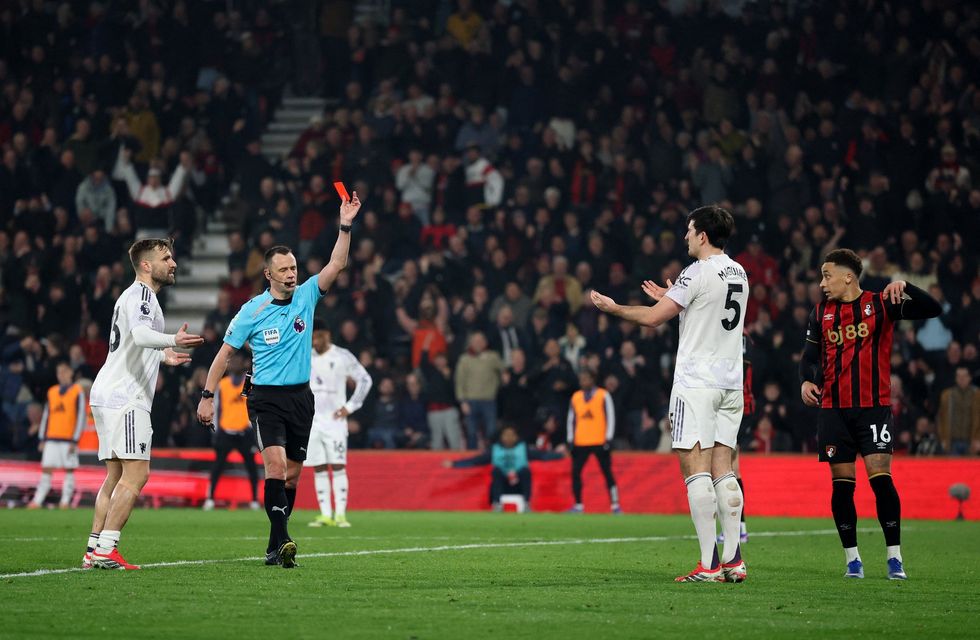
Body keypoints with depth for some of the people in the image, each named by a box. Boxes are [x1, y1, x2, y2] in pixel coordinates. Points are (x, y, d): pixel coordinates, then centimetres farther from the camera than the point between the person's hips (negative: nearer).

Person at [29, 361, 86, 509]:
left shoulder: (77, 391, 0)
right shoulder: (52, 392, 14)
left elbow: (81, 416, -4)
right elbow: (46, 415, 16)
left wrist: (75, 440, -9)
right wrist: (42, 439, 11)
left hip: (69, 439, -4)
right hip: (51, 438, 4)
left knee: (69, 470, 0)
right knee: (46, 469, -1)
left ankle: (65, 501, 2)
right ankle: (37, 501, -4)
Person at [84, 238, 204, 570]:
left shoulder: (134, 295, 23)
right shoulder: (140, 295, -9)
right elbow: (140, 333, -30)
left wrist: (163, 357, 46)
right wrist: (173, 340, -48)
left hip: (107, 395, 11)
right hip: (124, 398, -11)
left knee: (116, 476, 12)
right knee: (136, 475, -13)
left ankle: (94, 551, 9)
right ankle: (105, 550, -18)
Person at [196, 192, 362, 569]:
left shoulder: (306, 296, 4)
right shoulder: (252, 311, -3)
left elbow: (336, 265, -5)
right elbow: (226, 352, 2)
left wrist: (345, 227, -16)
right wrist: (207, 395, -1)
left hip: (300, 397, 4)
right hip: (266, 398, -4)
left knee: (292, 474, 6)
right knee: (275, 463, -22)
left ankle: (274, 548, 16)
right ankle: (282, 540, -28)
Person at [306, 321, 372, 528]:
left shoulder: (342, 356, -3)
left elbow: (365, 380, 1)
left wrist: (350, 406, -4)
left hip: (334, 420, -4)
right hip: (311, 420, 4)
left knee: (337, 466, -9)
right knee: (319, 469, 2)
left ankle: (340, 514, -11)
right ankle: (325, 515, 4)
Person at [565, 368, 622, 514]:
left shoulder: (603, 395, -1)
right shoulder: (575, 397, 10)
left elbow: (610, 417, -2)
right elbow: (571, 419, 15)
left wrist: (608, 439, -8)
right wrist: (571, 440, 8)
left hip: (600, 442, -4)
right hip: (580, 442, 4)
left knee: (607, 473, -1)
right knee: (575, 472, -3)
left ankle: (615, 505, 4)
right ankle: (578, 506, 3)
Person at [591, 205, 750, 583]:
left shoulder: (698, 273, -12)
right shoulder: (738, 274, 13)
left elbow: (653, 318, -9)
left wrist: (612, 307, 6)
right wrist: (670, 298, 36)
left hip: (696, 383, -8)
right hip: (731, 383, 8)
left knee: (696, 469, -8)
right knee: (723, 470, 7)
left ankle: (709, 563, -13)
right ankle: (733, 561, 1)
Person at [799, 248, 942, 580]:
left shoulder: (881, 305, -1)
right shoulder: (821, 313, 10)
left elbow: (932, 310, -6)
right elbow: (810, 354, 15)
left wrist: (904, 287, -21)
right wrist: (806, 380, -5)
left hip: (873, 407, -3)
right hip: (833, 410, 3)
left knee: (881, 478, -12)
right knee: (842, 484, 2)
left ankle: (894, 556, -4)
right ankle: (852, 558, 10)